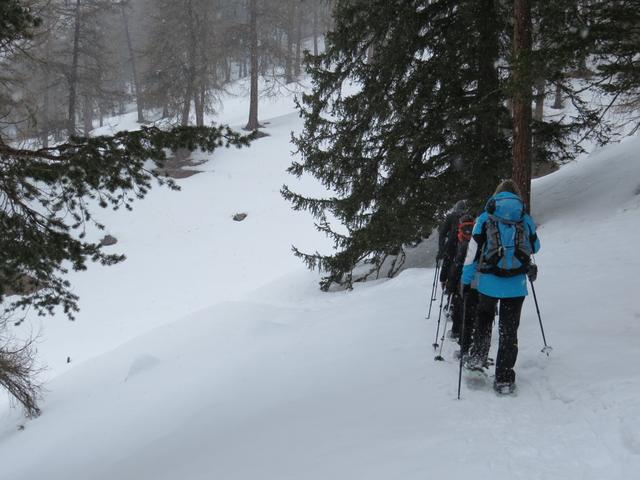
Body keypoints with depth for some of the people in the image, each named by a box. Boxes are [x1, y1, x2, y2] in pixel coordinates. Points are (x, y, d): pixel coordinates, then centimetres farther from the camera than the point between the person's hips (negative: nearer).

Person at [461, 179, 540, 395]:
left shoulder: (485, 218, -2)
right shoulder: (526, 219, 2)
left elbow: (473, 252, -4)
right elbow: (535, 247, 19)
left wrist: (466, 280, 3)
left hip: (489, 282, 0)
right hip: (516, 284, 0)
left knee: (484, 316, 28)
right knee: (509, 330, 7)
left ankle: (478, 355, 20)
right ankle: (504, 379, 6)